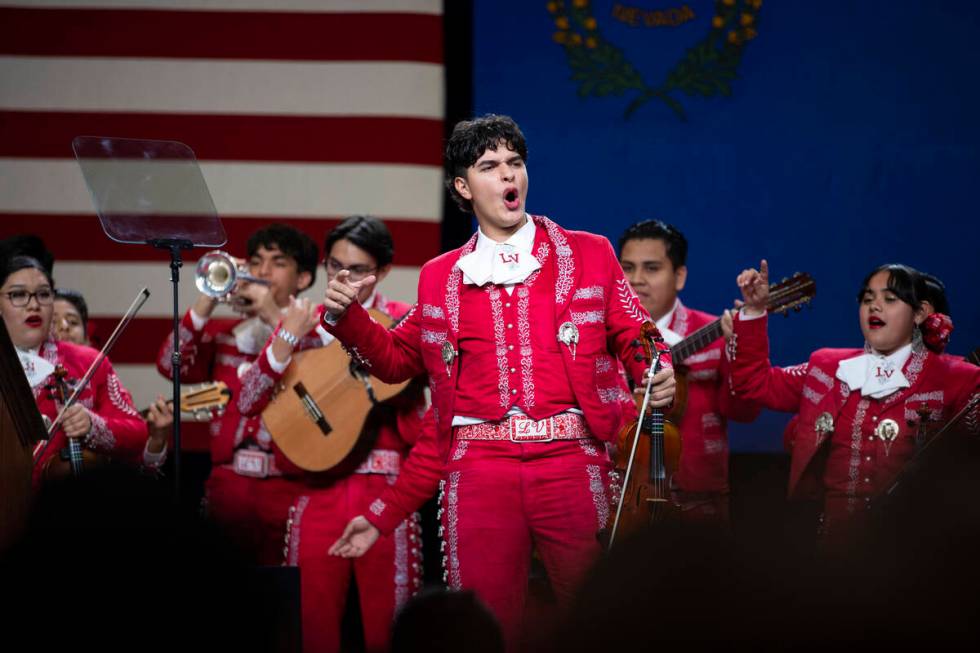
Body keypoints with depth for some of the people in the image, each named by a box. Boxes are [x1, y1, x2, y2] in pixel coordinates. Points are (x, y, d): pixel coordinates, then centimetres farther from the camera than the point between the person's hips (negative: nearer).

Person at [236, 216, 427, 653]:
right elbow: (248, 404, 1)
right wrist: (287, 339, -11)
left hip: (384, 488, -2)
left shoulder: (402, 323, 3)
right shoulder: (306, 324, 10)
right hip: (318, 490, 2)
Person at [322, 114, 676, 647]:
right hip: (480, 474, 1)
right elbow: (398, 359, 24)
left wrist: (659, 378, -11)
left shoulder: (588, 255, 11)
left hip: (571, 464, -1)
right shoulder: (441, 278, 16)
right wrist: (346, 316, 9)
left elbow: (636, 339, 9)